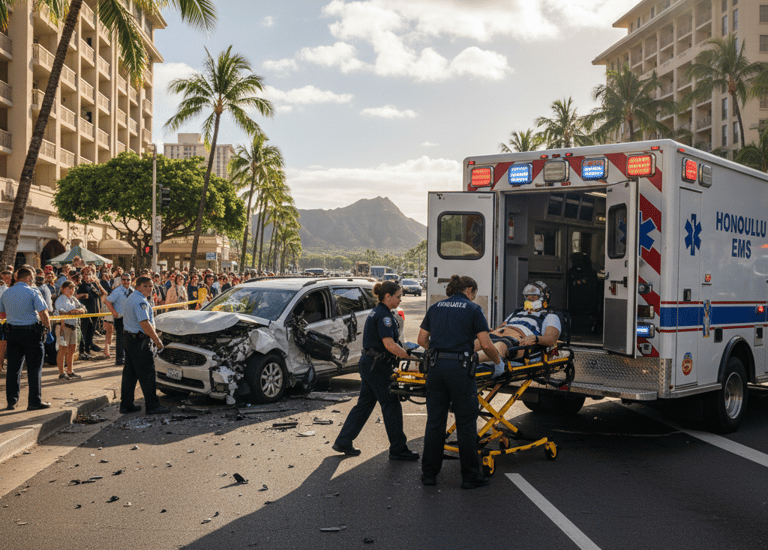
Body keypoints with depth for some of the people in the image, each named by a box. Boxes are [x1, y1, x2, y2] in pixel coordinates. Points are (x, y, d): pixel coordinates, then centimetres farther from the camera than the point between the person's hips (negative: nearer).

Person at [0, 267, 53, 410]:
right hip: (31, 332, -5)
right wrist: (48, 326, 1)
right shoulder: (32, 292, -10)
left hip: (12, 332, 5)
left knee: (13, 367, 11)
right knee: (34, 368, 2)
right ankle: (35, 402, 6)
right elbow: (43, 314, -15)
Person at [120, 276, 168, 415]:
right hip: (139, 341, -11)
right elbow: (145, 324, -24)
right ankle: (152, 406, 0)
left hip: (128, 338, 11)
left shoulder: (131, 298, 17)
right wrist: (157, 340, -19)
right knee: (147, 373, -5)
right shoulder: (140, 301, -17)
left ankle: (126, 404, 19)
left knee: (130, 372, 14)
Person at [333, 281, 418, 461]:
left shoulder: (377, 312, 15)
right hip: (377, 366, -10)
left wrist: (403, 352, 16)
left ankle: (343, 442, 19)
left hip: (368, 363, 10)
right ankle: (398, 449, 9)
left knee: (364, 404, 14)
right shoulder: (383, 315, -17)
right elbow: (389, 344, -23)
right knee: (391, 405, 0)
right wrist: (410, 356, -19)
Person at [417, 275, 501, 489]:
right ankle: (470, 476, 13)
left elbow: (422, 340, 14)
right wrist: (498, 361, 12)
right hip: (459, 368, -4)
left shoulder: (435, 308, 14)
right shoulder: (473, 309, 1)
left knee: (434, 421, 11)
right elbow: (486, 345, -5)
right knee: (466, 423, 5)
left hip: (435, 367, 5)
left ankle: (429, 473, 18)